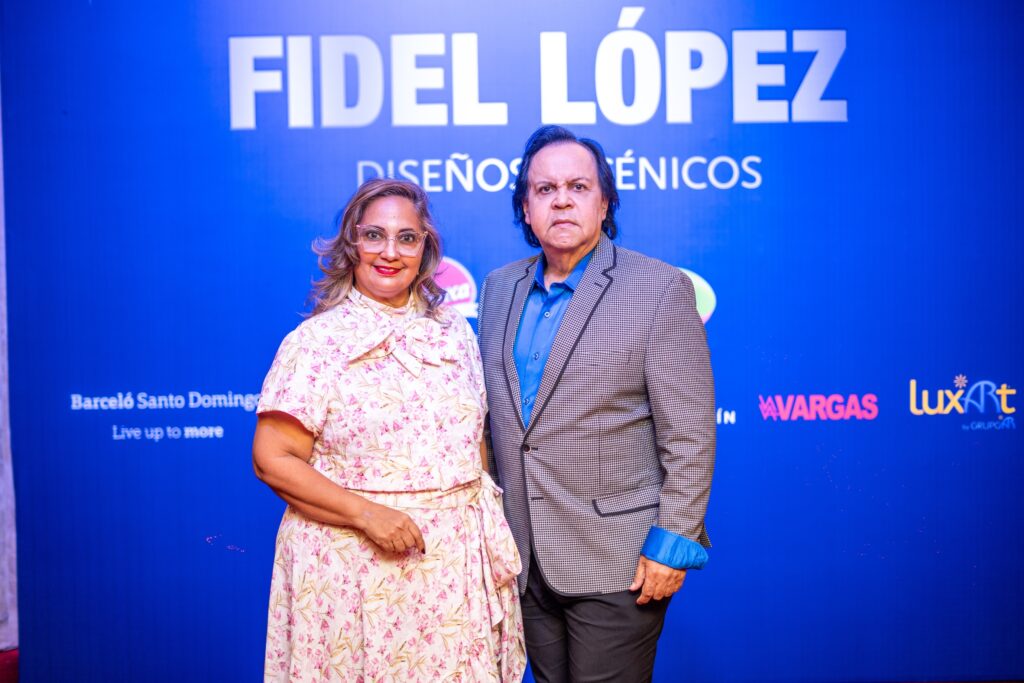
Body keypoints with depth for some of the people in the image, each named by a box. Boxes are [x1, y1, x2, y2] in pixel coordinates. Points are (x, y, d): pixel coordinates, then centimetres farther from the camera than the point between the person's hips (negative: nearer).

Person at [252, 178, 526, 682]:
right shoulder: (315, 341, -7)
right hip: (354, 566, -4)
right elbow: (273, 461, -10)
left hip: (458, 559, 4)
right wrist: (367, 512, -19)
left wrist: (490, 528, 5)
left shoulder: (454, 330, 7)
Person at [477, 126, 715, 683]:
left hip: (616, 558, -5)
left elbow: (689, 435, -11)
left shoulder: (660, 289, -9)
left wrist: (672, 545, -12)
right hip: (523, 555, 5)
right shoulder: (499, 288, 7)